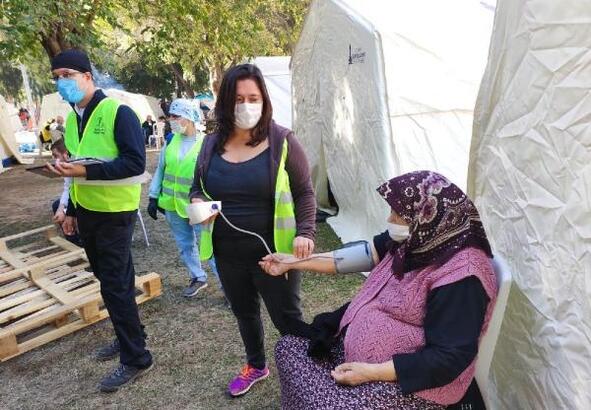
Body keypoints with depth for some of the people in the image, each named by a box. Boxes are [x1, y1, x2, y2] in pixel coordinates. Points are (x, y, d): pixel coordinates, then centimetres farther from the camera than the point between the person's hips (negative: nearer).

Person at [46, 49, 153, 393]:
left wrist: (86, 171, -27)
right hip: (87, 212, 8)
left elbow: (136, 163, -22)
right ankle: (129, 338, 32)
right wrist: (72, 210, 20)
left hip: (114, 214, -8)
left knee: (115, 284, -4)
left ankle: (136, 358, 9)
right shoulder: (72, 119, 11)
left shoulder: (118, 112, -14)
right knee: (109, 279, 15)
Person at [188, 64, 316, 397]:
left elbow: (305, 193, -7)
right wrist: (196, 202, -10)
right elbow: (198, 186, 14)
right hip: (228, 253, 5)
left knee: (287, 318, 7)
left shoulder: (282, 141, -10)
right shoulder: (212, 144, 1)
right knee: (244, 313, 24)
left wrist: (305, 233, -21)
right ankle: (256, 366, 49)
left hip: (273, 252, -5)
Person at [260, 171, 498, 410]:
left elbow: (449, 357, -27)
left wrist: (371, 372, -26)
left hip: (408, 383, -8)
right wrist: (292, 262, 0)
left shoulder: (460, 276, -27)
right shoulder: (418, 239, -3)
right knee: (289, 347, 8)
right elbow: (366, 253, 0)